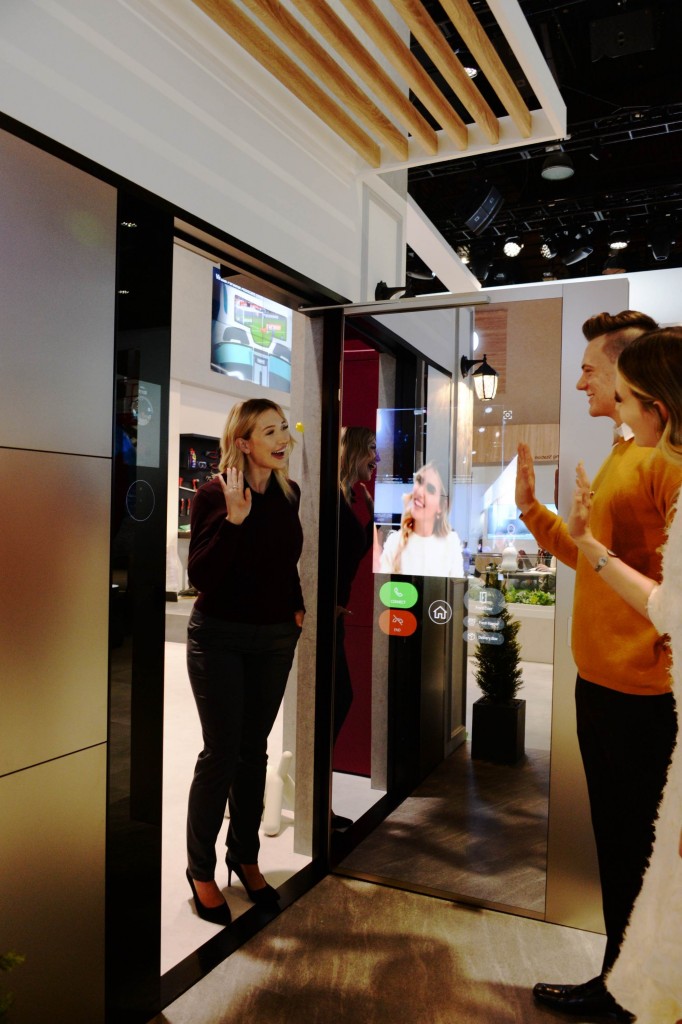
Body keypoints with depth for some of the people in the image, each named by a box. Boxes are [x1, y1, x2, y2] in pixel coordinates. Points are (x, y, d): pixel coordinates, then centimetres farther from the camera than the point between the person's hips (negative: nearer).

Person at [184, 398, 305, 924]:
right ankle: (201, 868, 20)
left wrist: (297, 607, 8)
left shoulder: (289, 493, 2)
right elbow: (199, 575, -21)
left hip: (274, 638, 5)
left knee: (254, 750, 14)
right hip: (219, 638, -5)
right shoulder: (214, 494, -13)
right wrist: (234, 518, -29)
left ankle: (245, 856, 31)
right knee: (221, 753, 0)